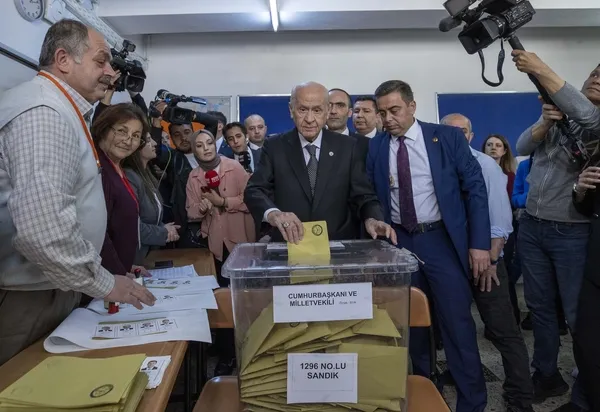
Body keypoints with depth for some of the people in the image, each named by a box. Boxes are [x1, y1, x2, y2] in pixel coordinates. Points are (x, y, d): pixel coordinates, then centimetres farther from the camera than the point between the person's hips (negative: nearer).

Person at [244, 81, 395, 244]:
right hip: (289, 245, -1)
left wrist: (372, 218, -19)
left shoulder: (347, 146, 4)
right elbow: (254, 190, -6)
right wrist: (273, 213, -28)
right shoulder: (274, 147, 2)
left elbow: (363, 194, 3)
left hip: (338, 246, 2)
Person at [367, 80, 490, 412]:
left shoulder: (447, 137, -2)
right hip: (398, 242, 3)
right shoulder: (375, 146, 4)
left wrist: (479, 242, -8)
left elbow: (475, 188, -2)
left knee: (457, 323, 0)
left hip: (442, 240, -2)